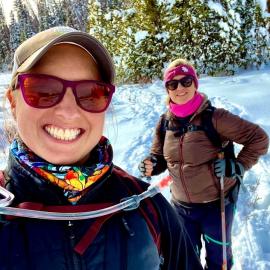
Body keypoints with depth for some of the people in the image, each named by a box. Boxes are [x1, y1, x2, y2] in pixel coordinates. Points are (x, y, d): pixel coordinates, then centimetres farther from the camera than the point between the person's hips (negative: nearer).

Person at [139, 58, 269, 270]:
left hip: (216, 204, -3)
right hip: (181, 205, 4)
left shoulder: (214, 117, -20)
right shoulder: (165, 122, -6)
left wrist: (238, 166, -20)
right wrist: (151, 165, -15)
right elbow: (161, 157, 6)